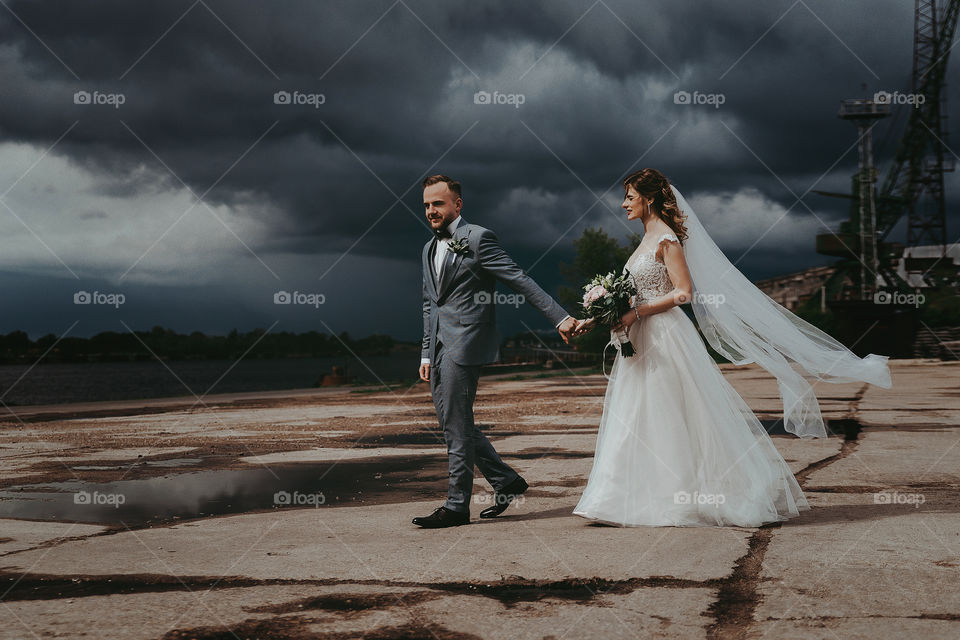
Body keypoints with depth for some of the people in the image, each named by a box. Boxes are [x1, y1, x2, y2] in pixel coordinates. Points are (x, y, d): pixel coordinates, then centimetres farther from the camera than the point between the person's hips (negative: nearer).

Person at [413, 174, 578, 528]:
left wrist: (561, 317, -15)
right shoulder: (429, 249, 19)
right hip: (441, 347, 9)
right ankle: (506, 481, 22)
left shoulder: (478, 239, -6)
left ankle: (457, 505, 2)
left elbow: (521, 281, -10)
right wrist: (426, 354, 20)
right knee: (452, 423, 10)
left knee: (456, 426, -6)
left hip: (464, 343, -8)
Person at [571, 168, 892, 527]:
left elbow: (683, 292, -18)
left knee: (674, 419, -5)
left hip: (666, 338, -9)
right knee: (638, 422, 9)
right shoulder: (649, 238, 16)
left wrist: (635, 314, -20)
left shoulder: (666, 239, -12)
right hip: (644, 340, 9)